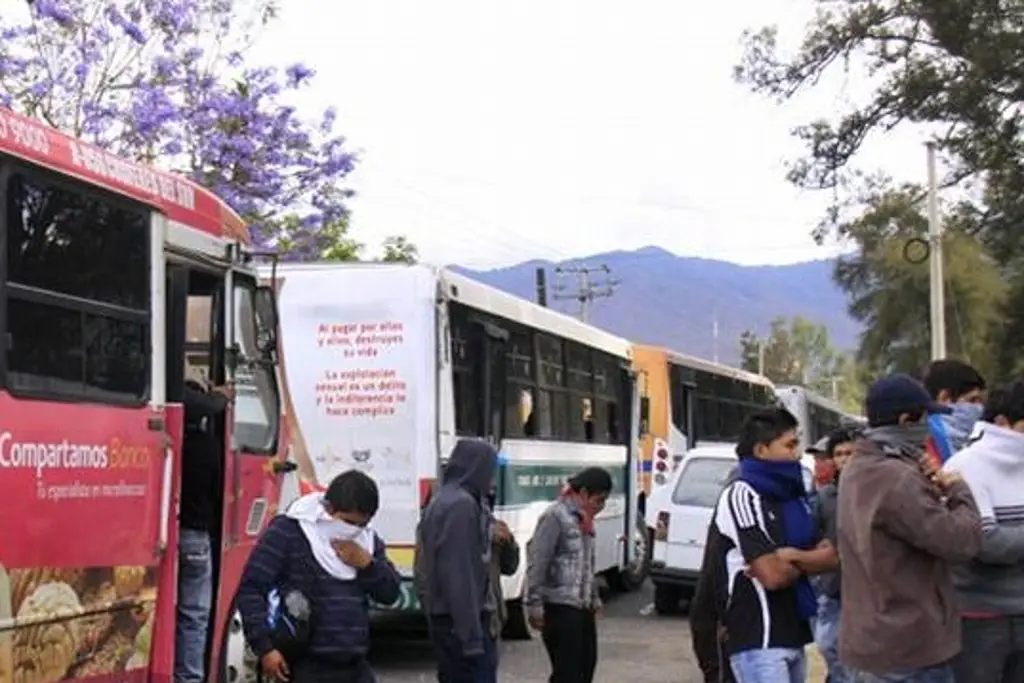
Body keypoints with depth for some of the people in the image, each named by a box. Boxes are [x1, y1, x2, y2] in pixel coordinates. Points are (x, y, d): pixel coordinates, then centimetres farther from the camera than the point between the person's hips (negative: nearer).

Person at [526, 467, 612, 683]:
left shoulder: (583, 519, 14)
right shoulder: (555, 516, -13)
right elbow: (537, 564, -17)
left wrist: (594, 598, 20)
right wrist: (534, 605, -19)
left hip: (583, 607, 9)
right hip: (559, 607, -9)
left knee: (586, 664, 12)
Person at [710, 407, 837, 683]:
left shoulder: (792, 496, 15)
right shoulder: (741, 495, -12)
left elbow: (831, 556, 8)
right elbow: (772, 575, -19)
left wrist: (791, 556, -12)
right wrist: (807, 563, 3)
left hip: (792, 635, 9)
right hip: (758, 640, -9)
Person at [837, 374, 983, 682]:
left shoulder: (859, 469, 12)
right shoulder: (896, 479, -21)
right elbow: (960, 541, -20)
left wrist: (931, 490, 2)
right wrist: (959, 491, -3)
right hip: (907, 650, -10)